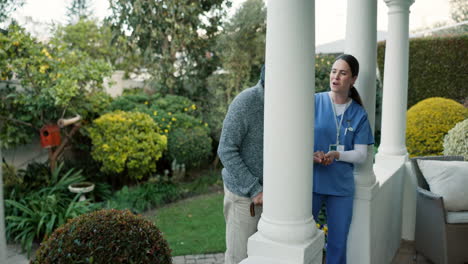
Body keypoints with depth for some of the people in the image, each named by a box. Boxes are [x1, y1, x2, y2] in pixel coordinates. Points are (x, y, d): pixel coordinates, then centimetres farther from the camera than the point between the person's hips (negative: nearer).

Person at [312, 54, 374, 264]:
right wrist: (311, 155, -22)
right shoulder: (314, 102, -4)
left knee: (338, 243, 12)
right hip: (310, 182, -1)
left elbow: (361, 154, 0)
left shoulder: (359, 114, 2)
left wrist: (336, 155, -18)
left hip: (342, 186, 2)